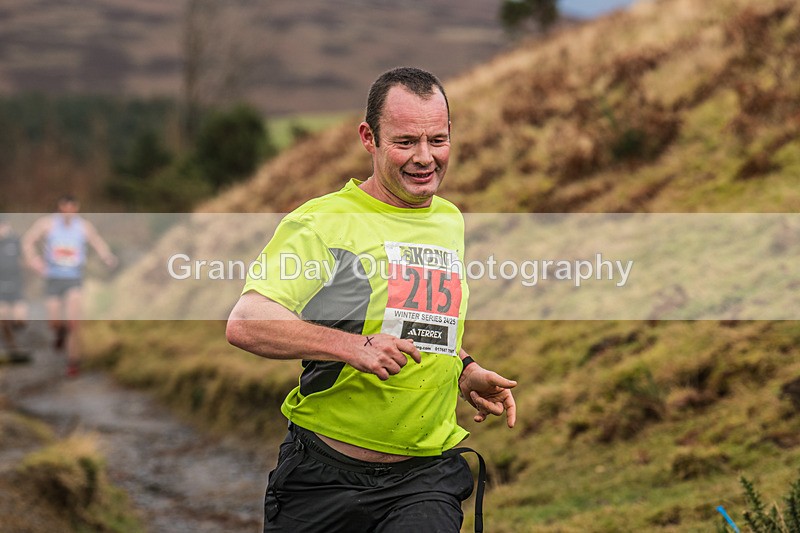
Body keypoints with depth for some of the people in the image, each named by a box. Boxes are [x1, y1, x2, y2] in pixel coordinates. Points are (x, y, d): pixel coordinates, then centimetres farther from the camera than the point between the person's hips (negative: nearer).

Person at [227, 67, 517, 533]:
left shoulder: (450, 220, 14)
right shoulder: (322, 221, -8)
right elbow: (245, 323, -20)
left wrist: (466, 371, 13)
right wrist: (353, 346, -29)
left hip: (425, 479, 3)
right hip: (322, 473, -3)